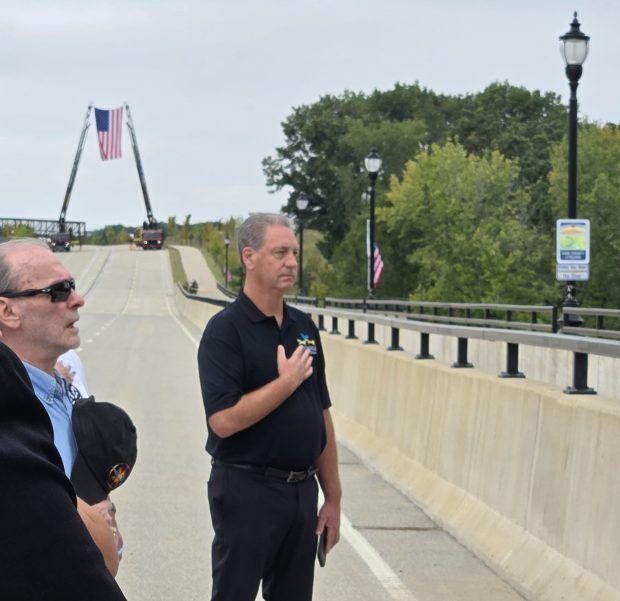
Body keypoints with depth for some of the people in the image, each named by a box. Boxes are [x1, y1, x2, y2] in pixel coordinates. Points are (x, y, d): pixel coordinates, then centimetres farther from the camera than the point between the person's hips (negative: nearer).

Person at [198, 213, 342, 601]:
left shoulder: (304, 327, 9)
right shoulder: (226, 329, -12)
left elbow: (322, 417, 12)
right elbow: (223, 420, -21)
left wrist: (333, 497, 10)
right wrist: (287, 381, -16)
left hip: (302, 491, 6)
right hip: (247, 490, -6)